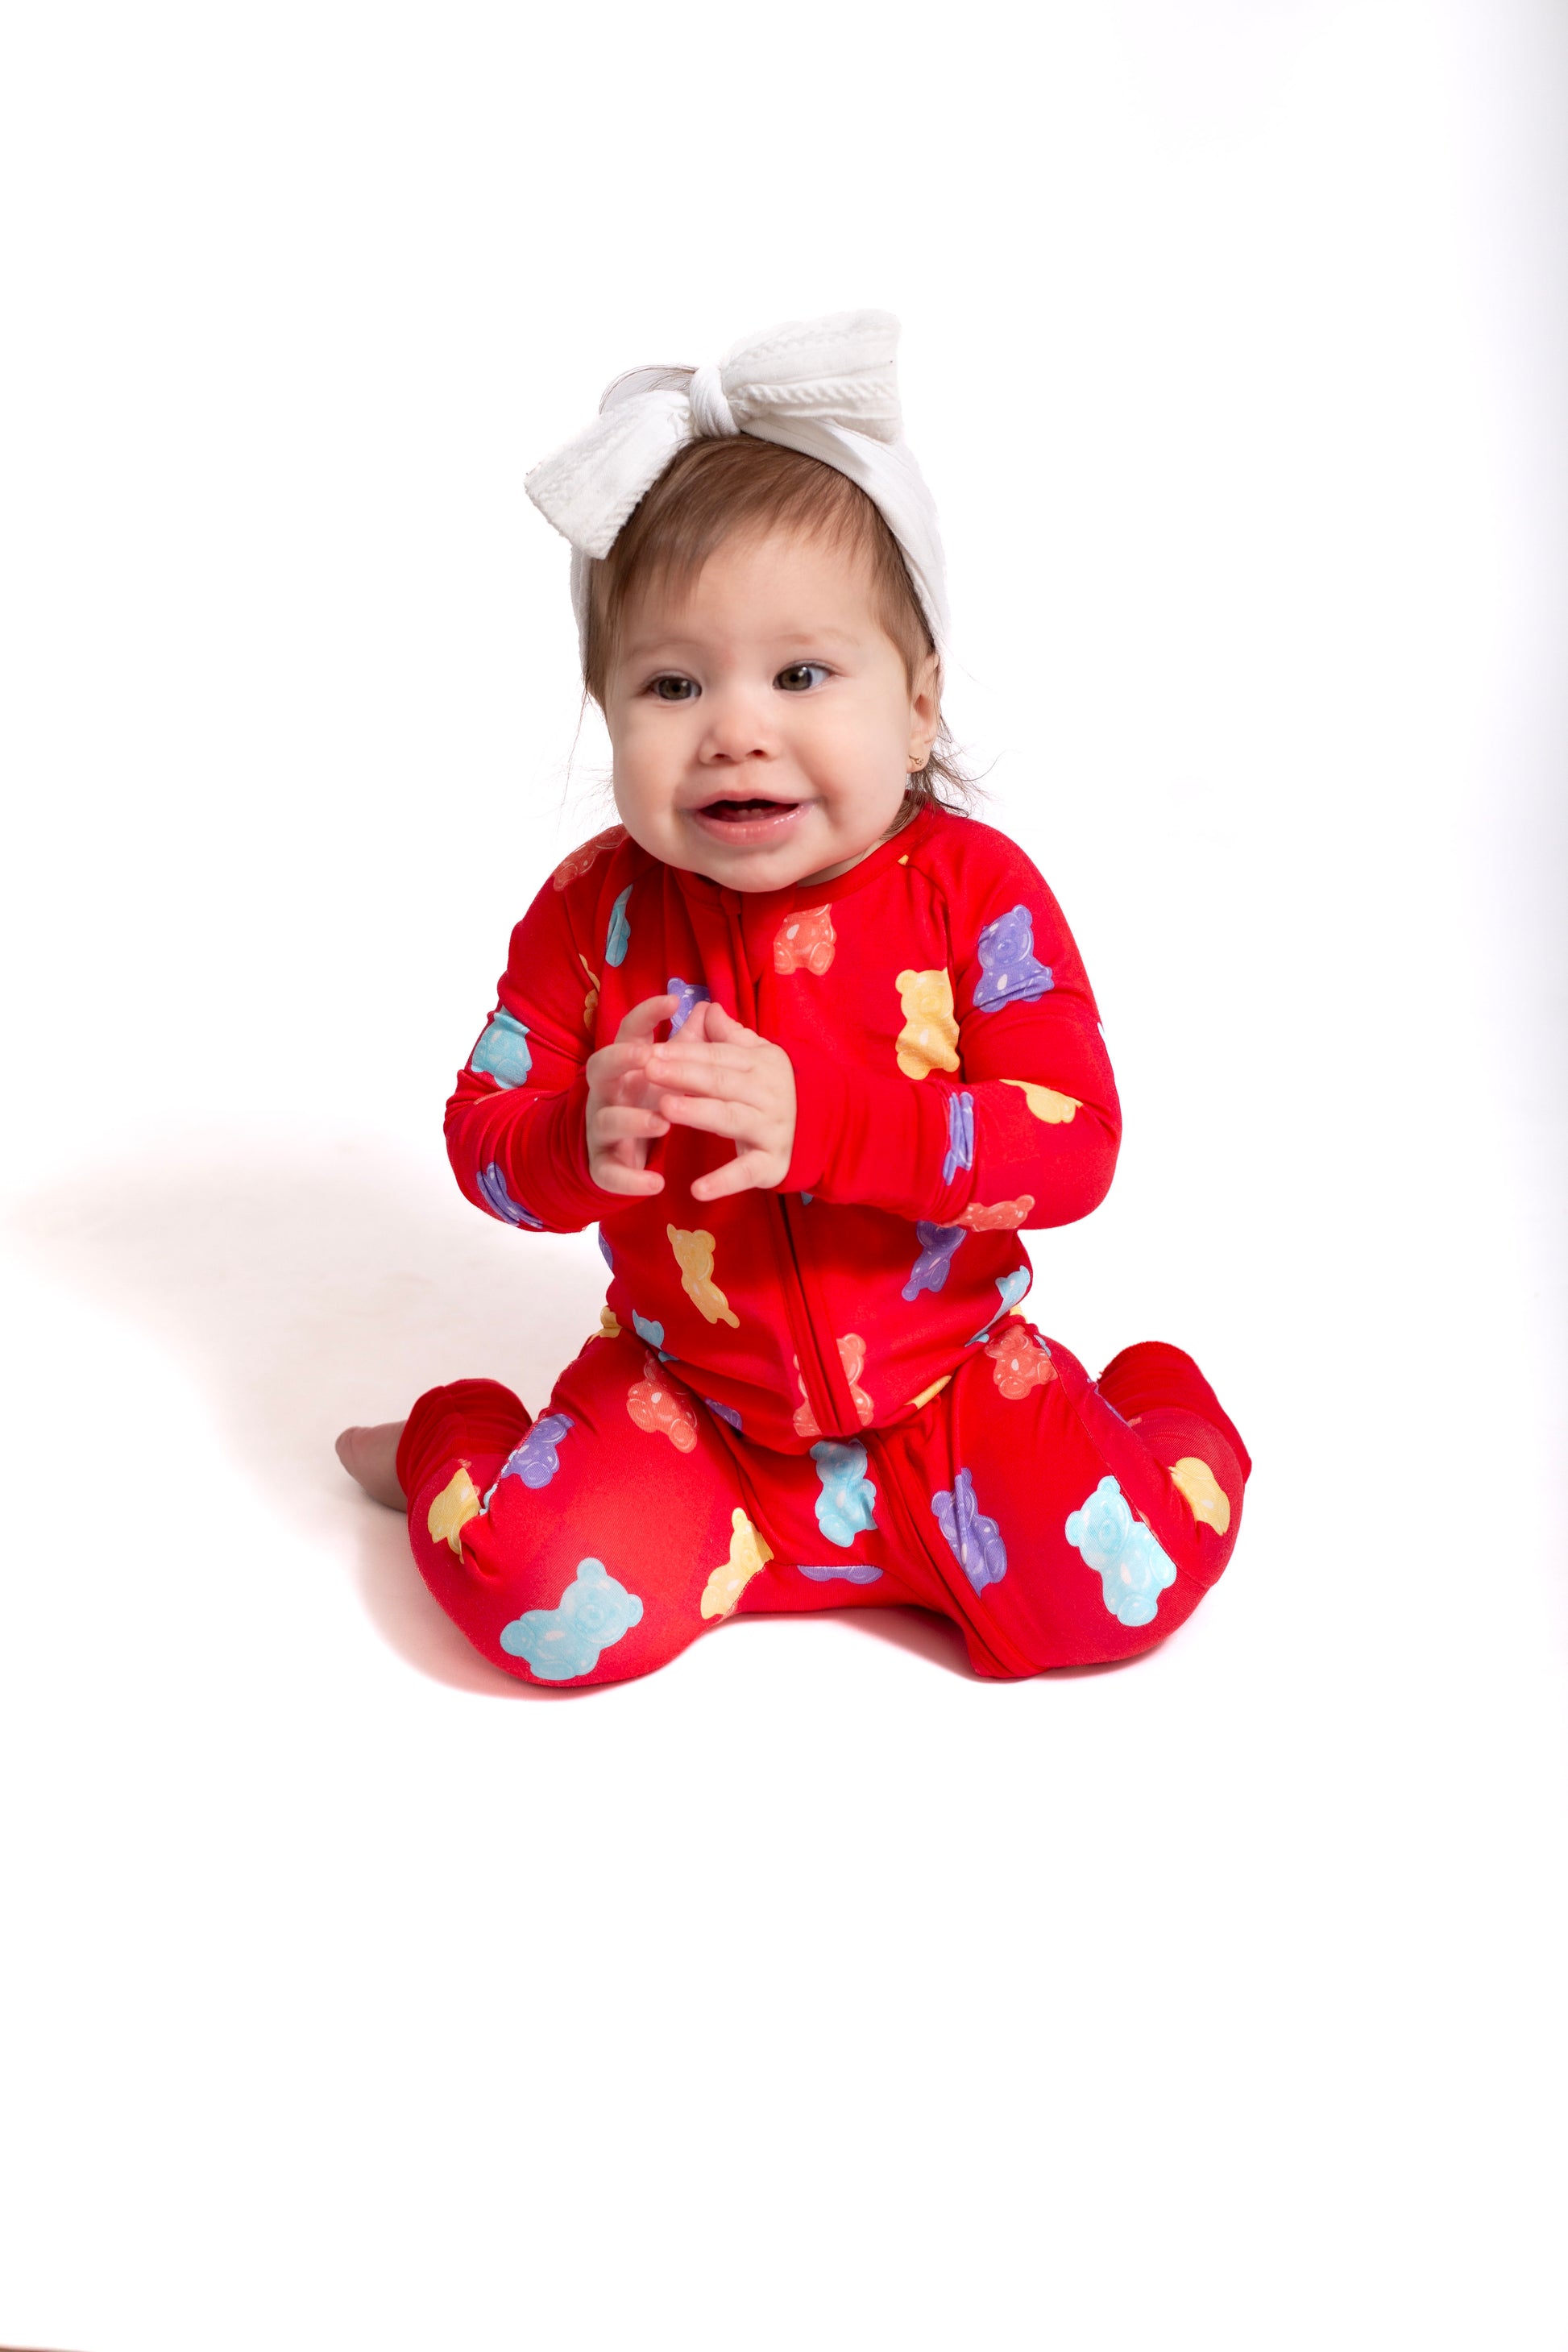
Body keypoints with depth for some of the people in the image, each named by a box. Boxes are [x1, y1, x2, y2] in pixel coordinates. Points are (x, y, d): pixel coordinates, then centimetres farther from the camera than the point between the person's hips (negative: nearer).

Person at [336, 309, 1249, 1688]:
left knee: (1116, 1584, -19)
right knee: (543, 1598, -21)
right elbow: (483, 1130, -5)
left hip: (946, 1373, 0)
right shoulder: (593, 911, -8)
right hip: (683, 1383, 1)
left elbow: (1074, 1145, -20)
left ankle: (1149, 1412, 14)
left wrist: (821, 1119, -34)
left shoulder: (976, 890, -13)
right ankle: (460, 1451, 13)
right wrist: (582, 1142, -30)